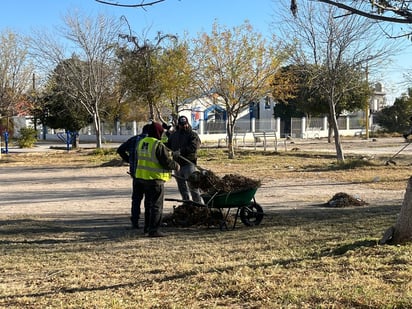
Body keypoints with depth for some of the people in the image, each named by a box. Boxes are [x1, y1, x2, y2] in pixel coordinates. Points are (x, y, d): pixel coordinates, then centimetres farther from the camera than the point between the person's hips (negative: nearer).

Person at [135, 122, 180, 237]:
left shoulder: (141, 142, 7)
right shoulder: (159, 145, -19)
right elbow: (167, 162, -18)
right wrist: (176, 166, -1)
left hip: (142, 177, 9)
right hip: (155, 179, -8)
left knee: (148, 203, 21)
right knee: (157, 205, -1)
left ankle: (147, 227, 30)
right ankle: (154, 230, -1)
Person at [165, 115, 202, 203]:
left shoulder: (193, 135, -3)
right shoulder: (173, 135, 17)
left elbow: (194, 147, -19)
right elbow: (168, 145, 25)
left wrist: (181, 151, -27)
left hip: (189, 164, -6)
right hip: (177, 164, 6)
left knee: (192, 186, -11)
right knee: (182, 188, 13)